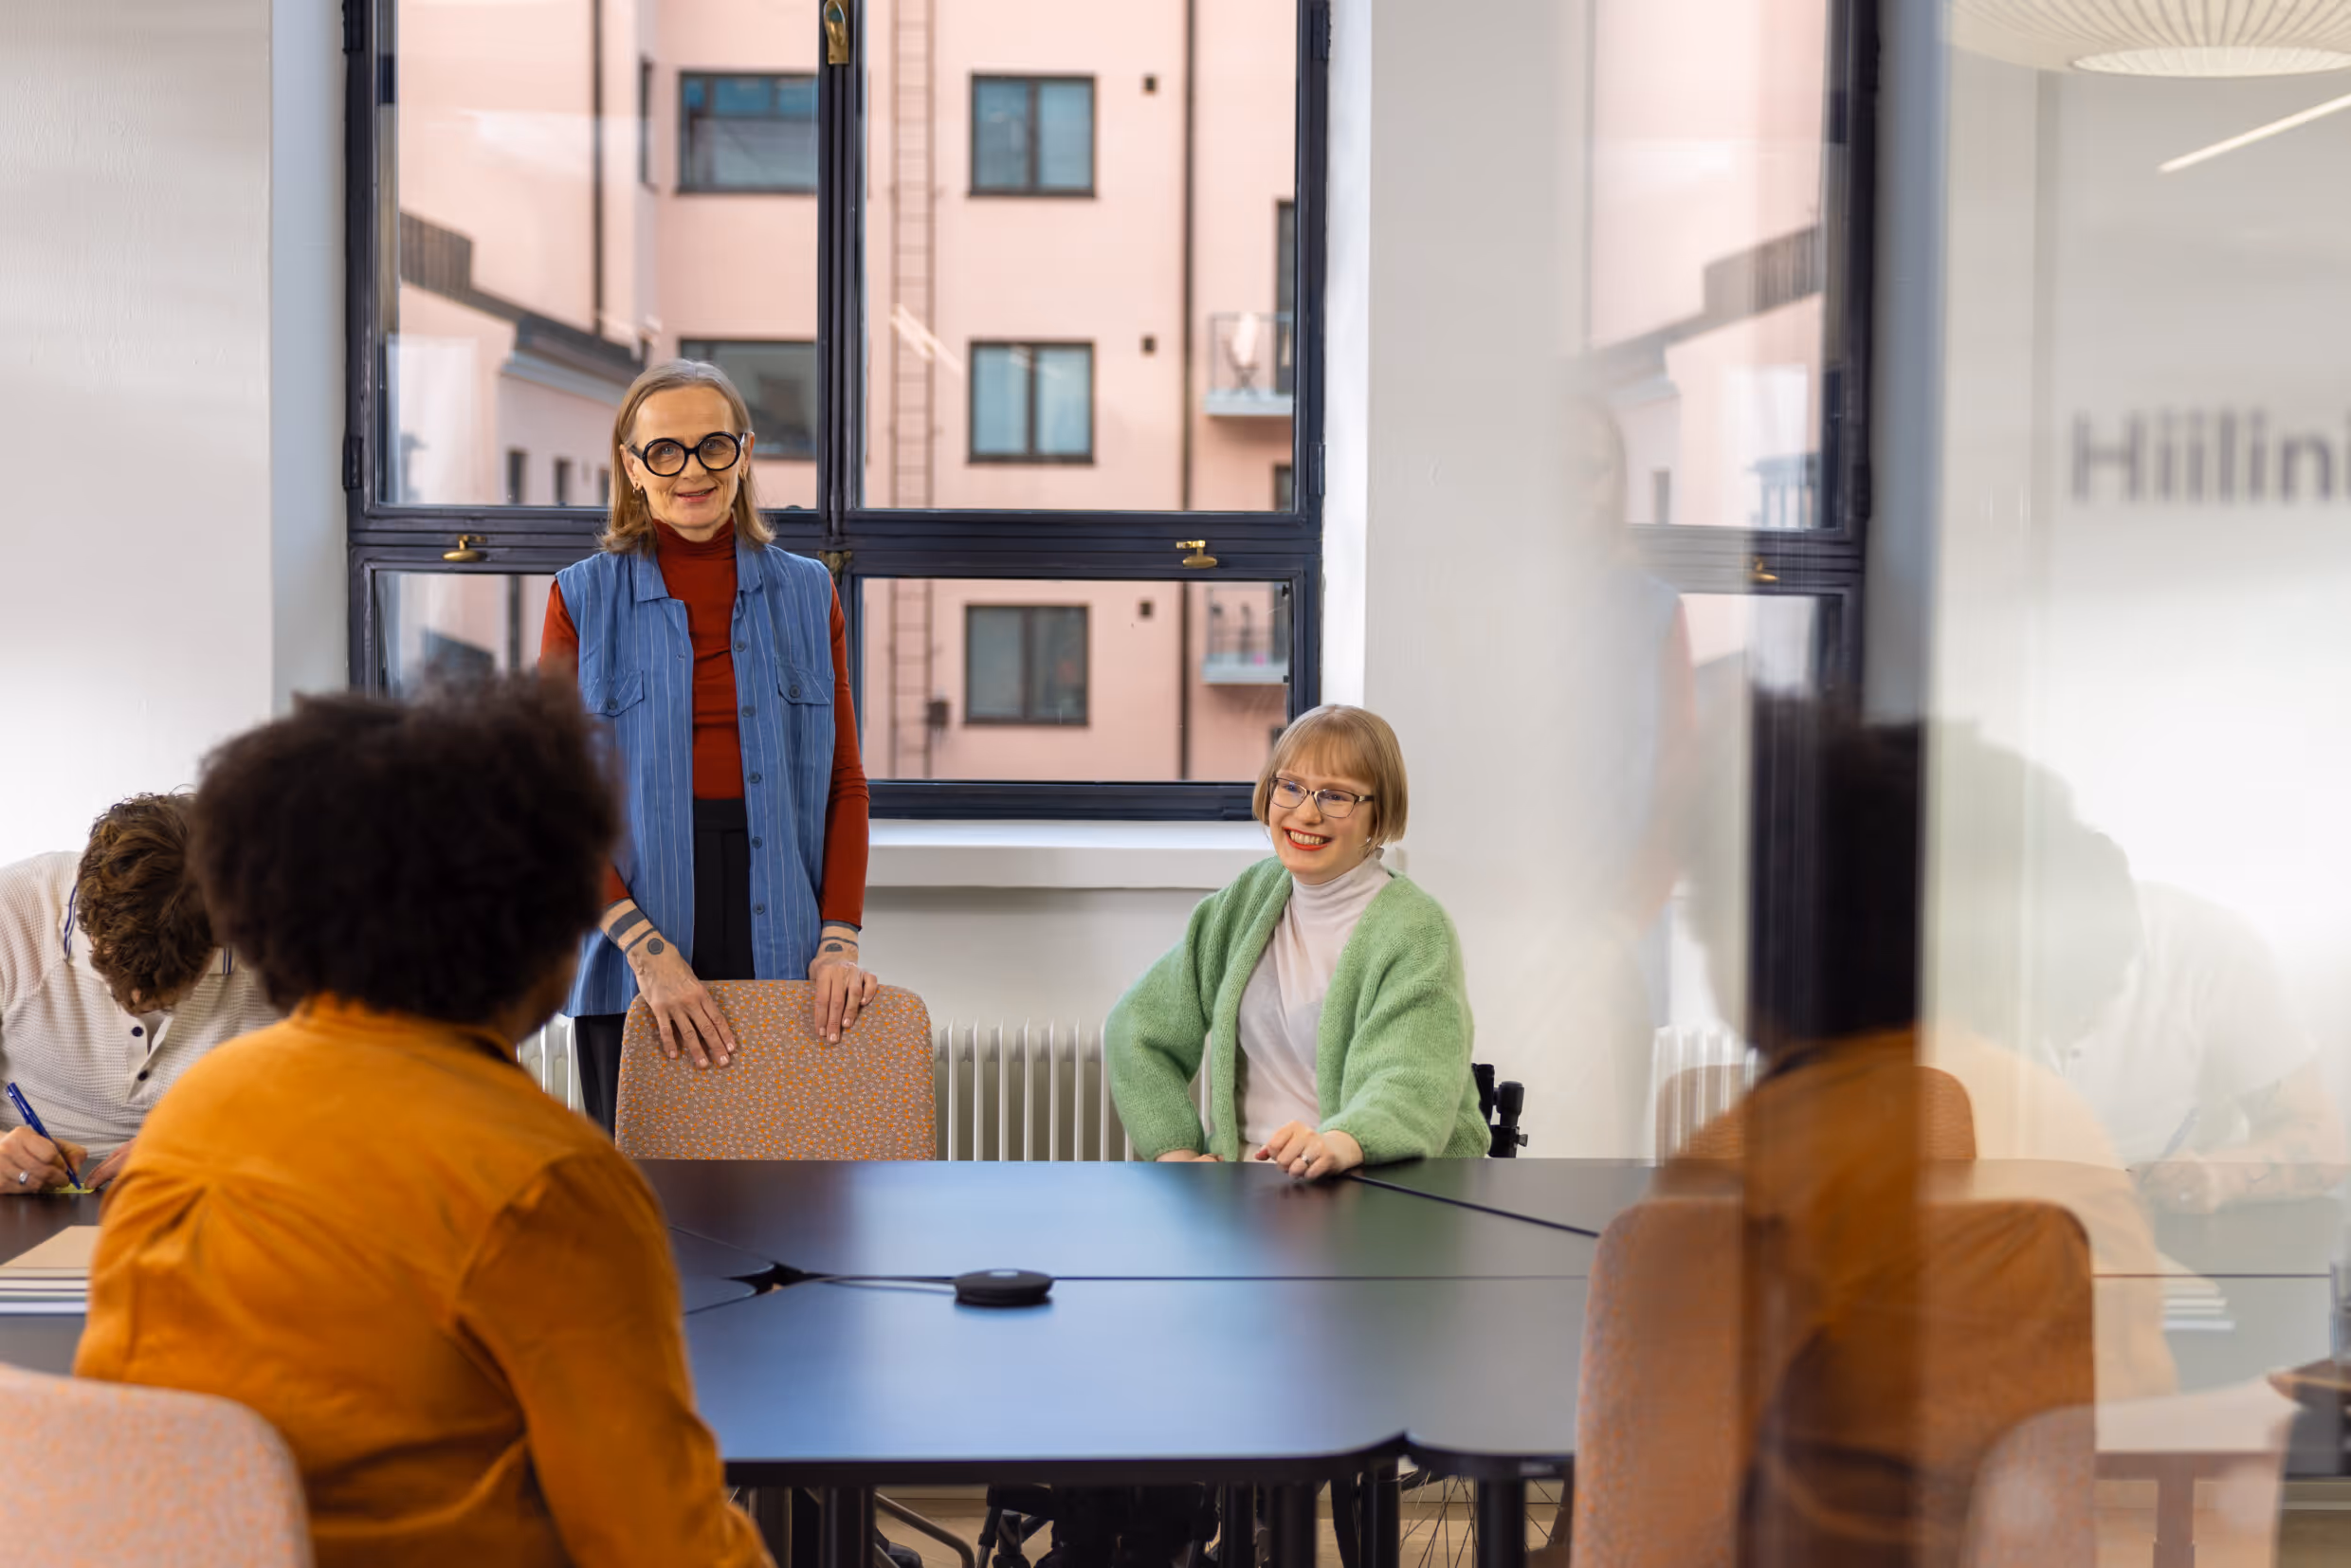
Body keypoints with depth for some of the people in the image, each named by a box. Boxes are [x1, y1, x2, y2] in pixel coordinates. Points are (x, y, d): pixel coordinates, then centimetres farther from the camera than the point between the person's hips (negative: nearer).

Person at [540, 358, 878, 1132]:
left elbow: (844, 782, 9)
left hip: (781, 951, 1)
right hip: (632, 960, -1)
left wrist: (840, 938, -5)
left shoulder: (807, 594, 11)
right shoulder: (583, 597, 5)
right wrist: (645, 945, -13)